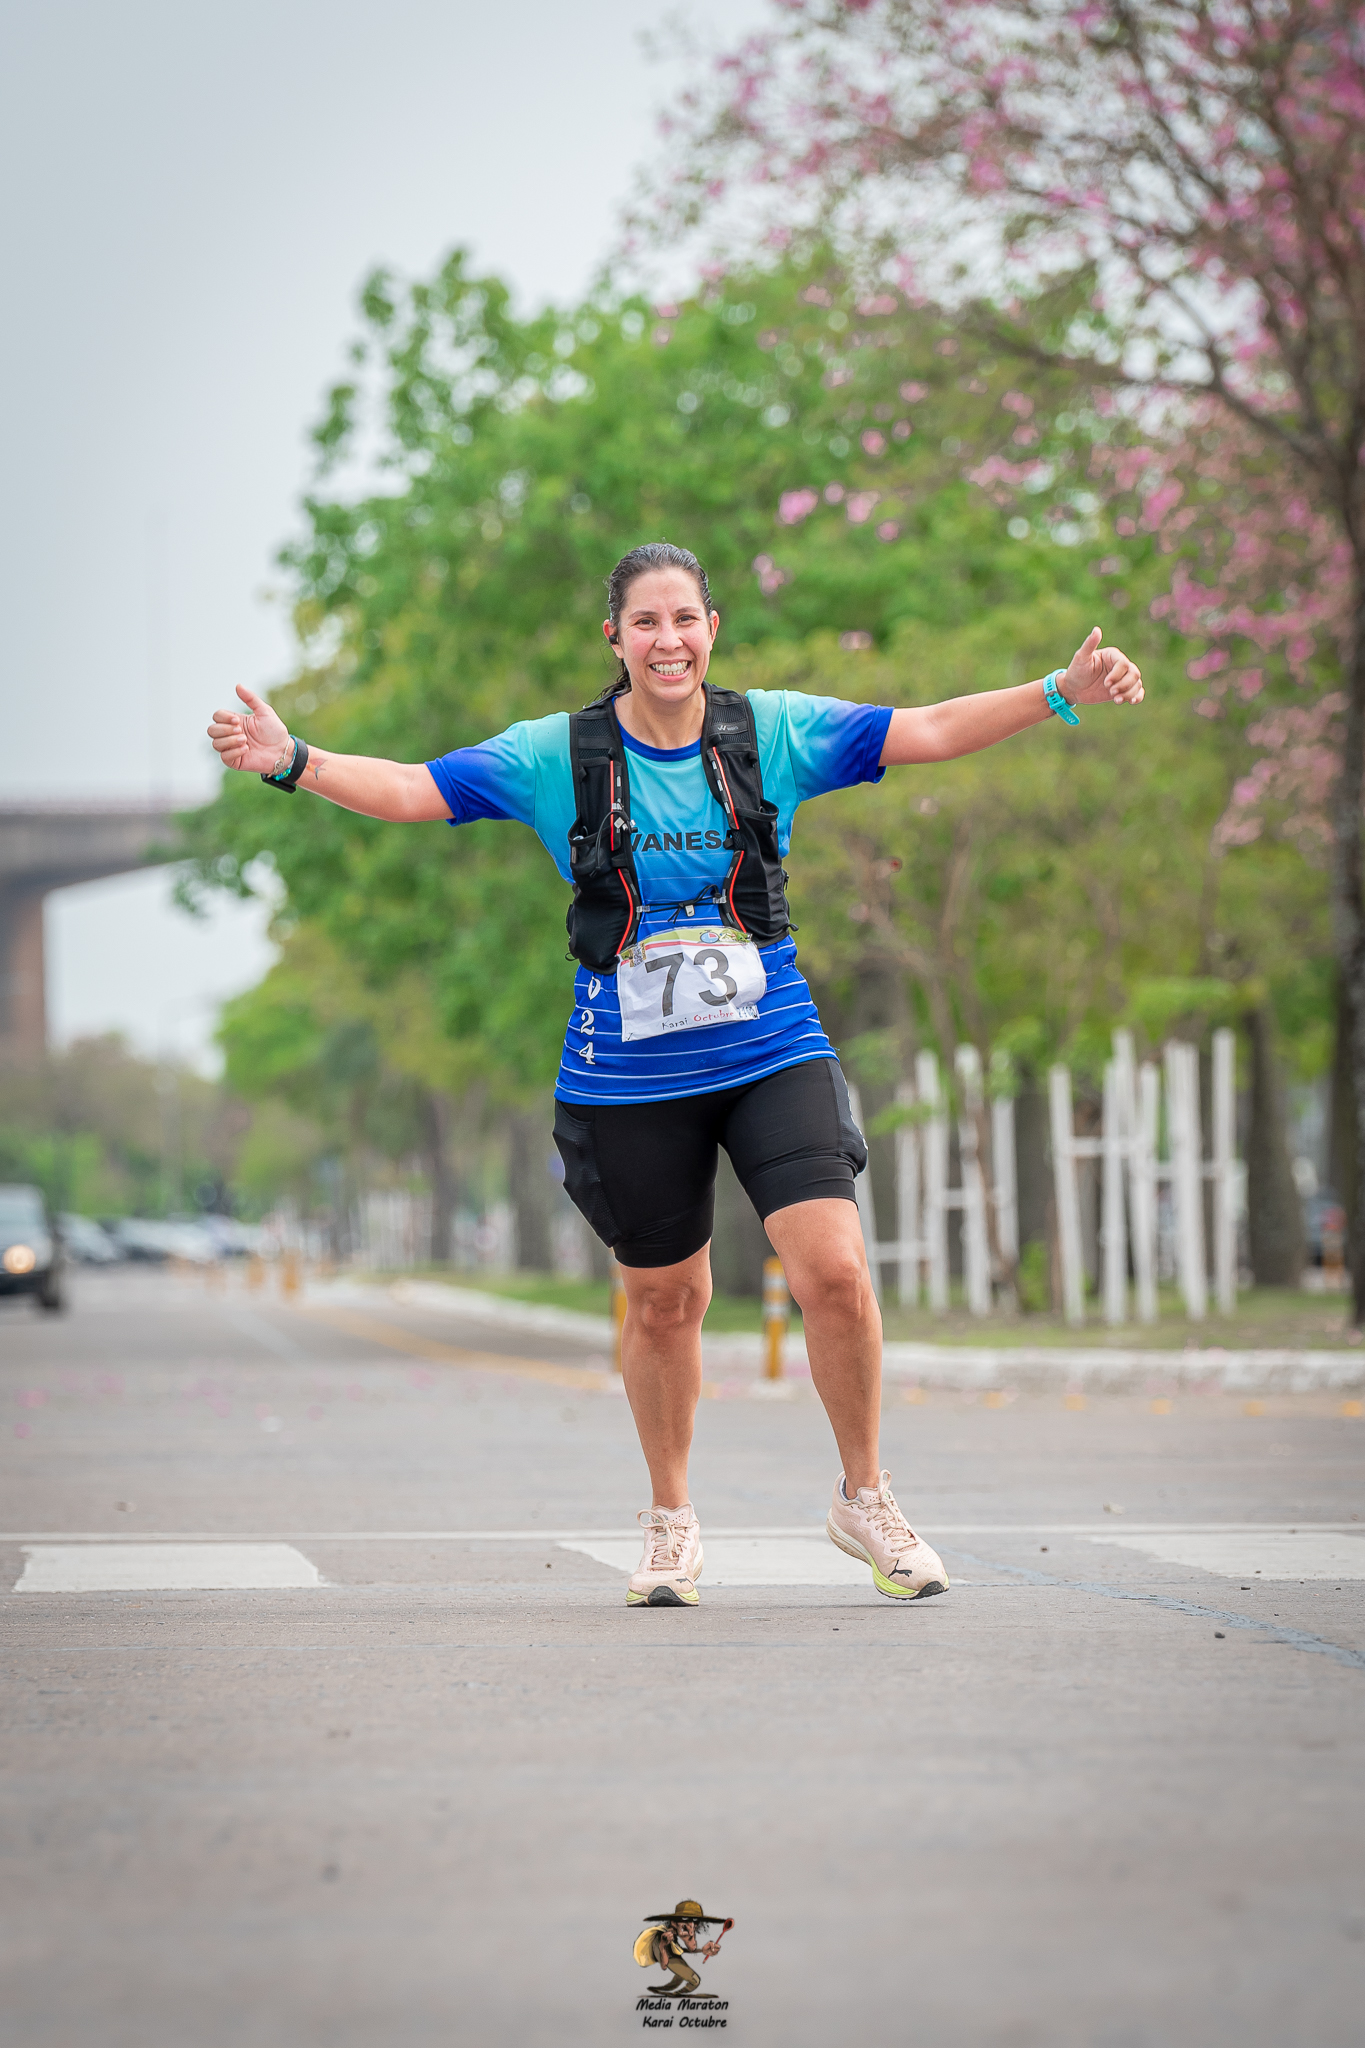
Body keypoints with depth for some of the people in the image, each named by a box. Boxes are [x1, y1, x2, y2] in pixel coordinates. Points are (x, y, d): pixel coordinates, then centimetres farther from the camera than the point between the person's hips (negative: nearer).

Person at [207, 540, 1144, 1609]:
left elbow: (928, 732, -1)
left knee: (834, 1270, -15)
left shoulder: (774, 730, 0)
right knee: (664, 1301, 10)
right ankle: (672, 1521, 32)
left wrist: (1062, 692, -10)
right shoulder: (556, 755, -2)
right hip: (630, 1073, 0)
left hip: (773, 1050, 0)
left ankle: (865, 1498, 7)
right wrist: (292, 760, -17)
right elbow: (414, 790, -3)